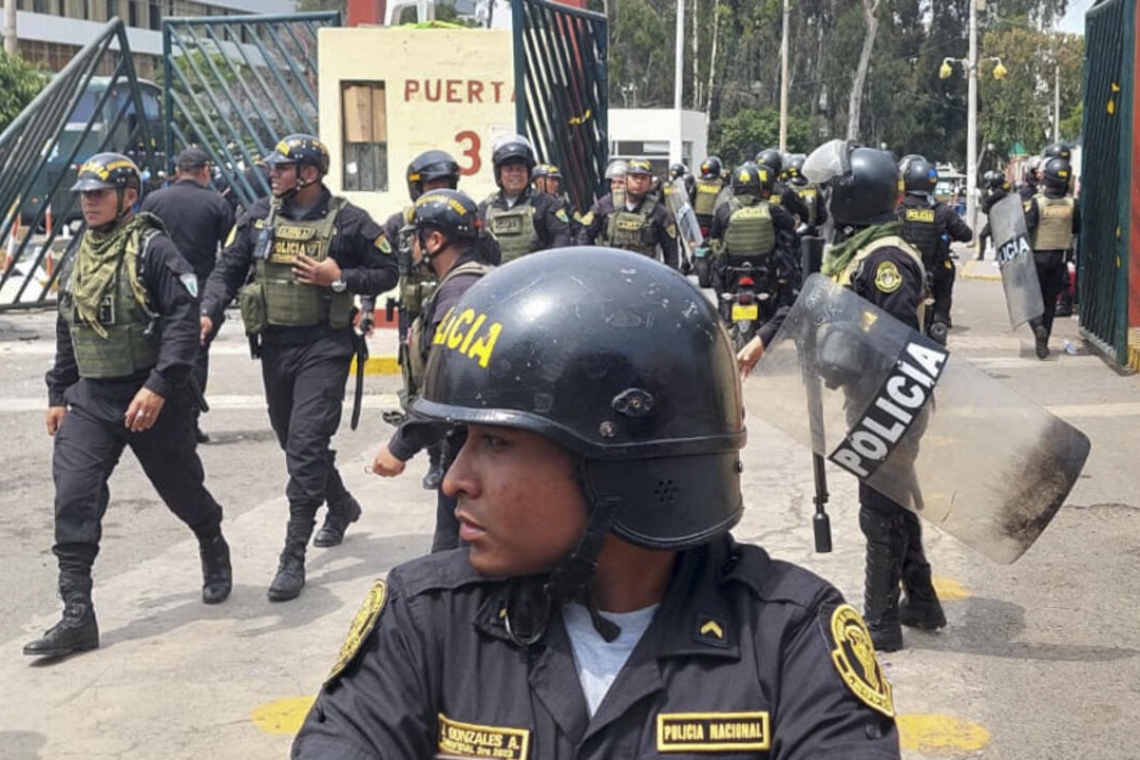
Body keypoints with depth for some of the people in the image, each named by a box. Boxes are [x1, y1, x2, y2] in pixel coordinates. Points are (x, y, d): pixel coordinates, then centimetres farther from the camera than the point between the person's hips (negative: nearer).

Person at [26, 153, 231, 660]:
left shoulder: (151, 248, -11)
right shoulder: (79, 259, 12)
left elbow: (184, 318, -20)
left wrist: (159, 386, -27)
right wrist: (58, 395, 19)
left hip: (149, 397, -5)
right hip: (91, 398, 6)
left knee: (181, 488, 12)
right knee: (73, 496, -9)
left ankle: (215, 553, 44)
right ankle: (77, 616, -8)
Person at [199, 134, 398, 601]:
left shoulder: (347, 222, -6)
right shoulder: (259, 217, 6)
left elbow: (388, 273, 0)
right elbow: (228, 270, 7)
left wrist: (339, 279, -15)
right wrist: (208, 313, -10)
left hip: (323, 346, -6)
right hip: (275, 345, 6)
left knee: (306, 445, -14)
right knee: (293, 441, 19)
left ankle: (293, 558, -11)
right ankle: (341, 505, 47)